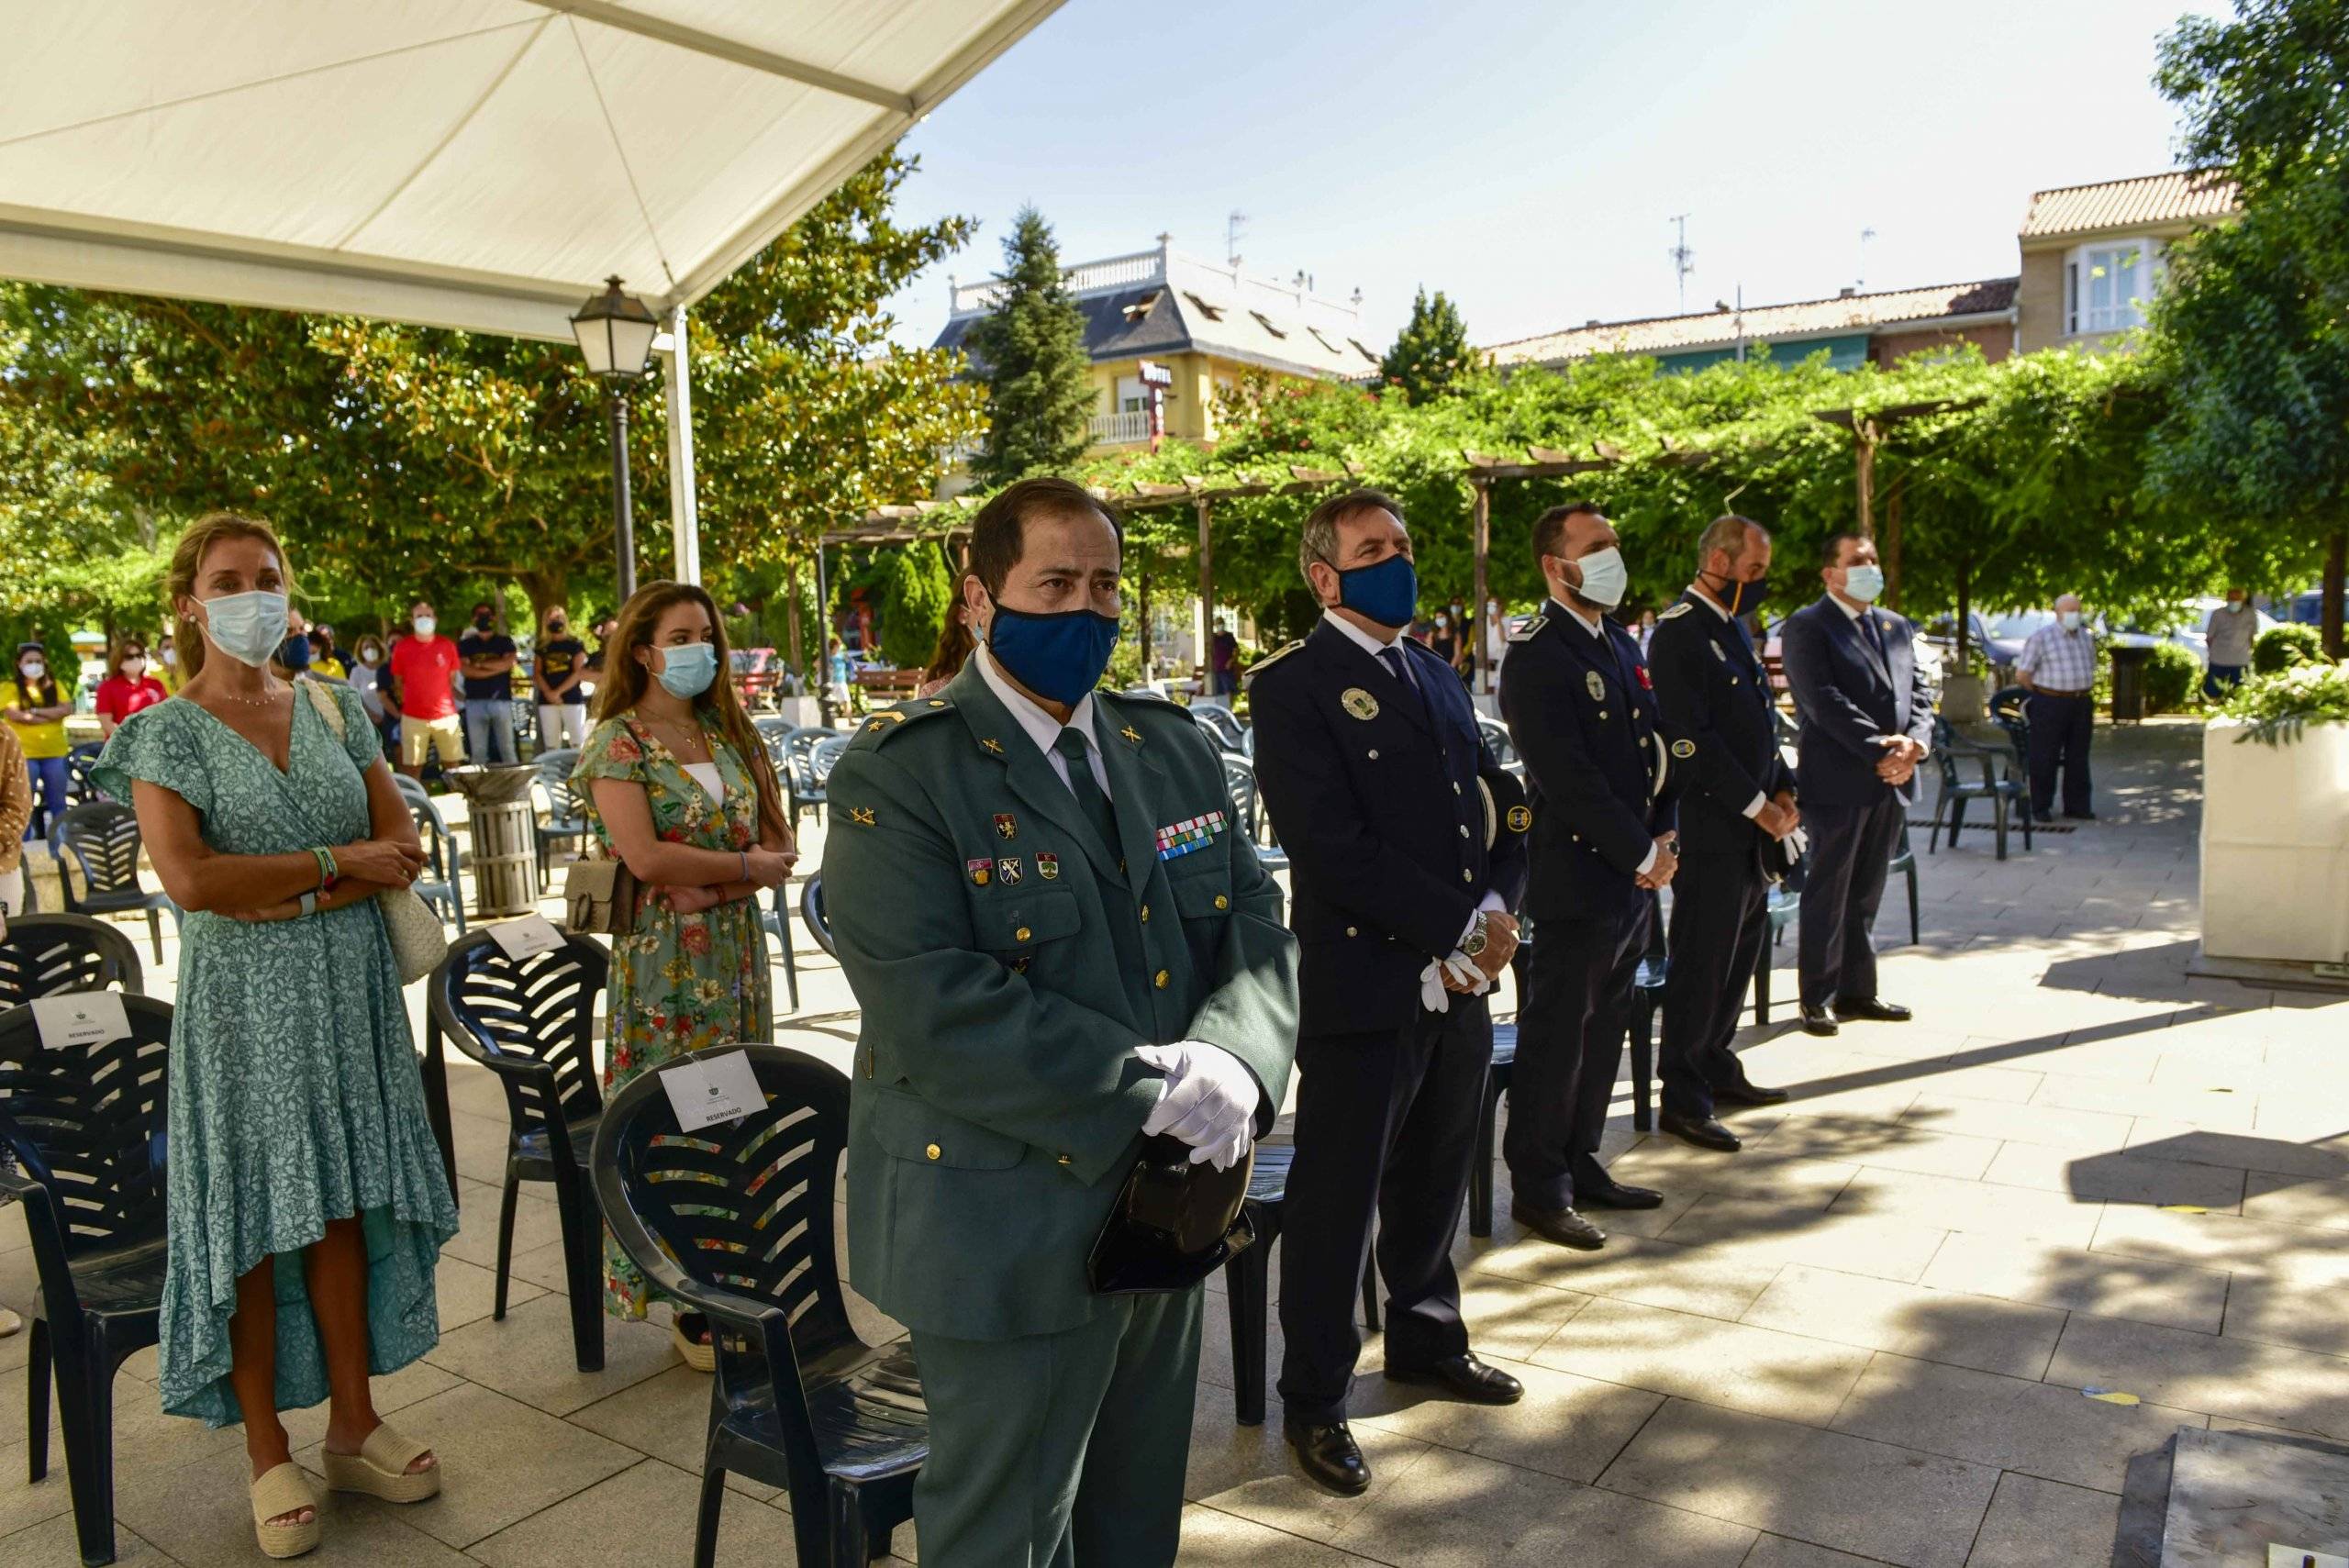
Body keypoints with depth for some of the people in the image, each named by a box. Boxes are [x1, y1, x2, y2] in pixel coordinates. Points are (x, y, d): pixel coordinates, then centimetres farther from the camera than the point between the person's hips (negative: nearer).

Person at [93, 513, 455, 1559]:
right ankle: (268, 1454, 16)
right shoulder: (165, 734, -3)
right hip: (241, 1003, -3)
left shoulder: (335, 710, 8)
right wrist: (338, 863, -14)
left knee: (343, 1207, 9)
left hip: (348, 991, 3)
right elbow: (189, 878, -17)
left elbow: (401, 846, 2)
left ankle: (353, 1425, 21)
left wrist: (299, 899, -13)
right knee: (252, 1218, 3)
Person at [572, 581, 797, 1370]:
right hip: (665, 959, -6)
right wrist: (746, 865, -11)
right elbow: (645, 858, -19)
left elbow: (781, 842, 6)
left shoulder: (729, 733, 11)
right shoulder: (619, 741, -7)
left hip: (738, 949, 6)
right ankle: (692, 1310, 12)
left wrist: (714, 883, -11)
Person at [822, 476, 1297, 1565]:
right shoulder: (899, 775, -13)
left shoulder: (1172, 749, 8)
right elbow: (932, 1006, -23)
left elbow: (1254, 924, 4)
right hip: (1011, 1225, -6)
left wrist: (1233, 1063, -17)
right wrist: (1148, 1086, -24)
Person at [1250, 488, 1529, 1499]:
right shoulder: (1292, 686, -11)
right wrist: (1461, 927, -16)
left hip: (1459, 985, 7)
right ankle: (1314, 1403, 22)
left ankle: (1427, 1341, 42)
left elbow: (1498, 805, 12)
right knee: (1337, 1200, 6)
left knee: (1434, 1180, 21)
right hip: (1365, 987, -7)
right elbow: (1331, 848, -20)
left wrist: (1496, 910, -6)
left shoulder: (1435, 675, 15)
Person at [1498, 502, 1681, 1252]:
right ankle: (1537, 1188, 13)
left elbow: (1656, 746, 16)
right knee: (1556, 1037, 1)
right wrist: (1641, 854, -14)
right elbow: (1567, 779, -20)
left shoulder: (1622, 645, 14)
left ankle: (1581, 1165, 29)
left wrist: (1665, 834, 2)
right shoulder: (1537, 657, -15)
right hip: (1577, 879, -9)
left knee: (1604, 1032, 16)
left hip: (1632, 879, 9)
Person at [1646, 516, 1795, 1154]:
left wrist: (1783, 791, 5)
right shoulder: (1678, 634, -15)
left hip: (1753, 829, 9)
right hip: (1711, 828, -9)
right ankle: (1682, 1098, 7)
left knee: (1741, 951, 17)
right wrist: (1758, 807, -16)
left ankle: (1716, 1066, 31)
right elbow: (1694, 739, -20)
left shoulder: (1734, 626, 16)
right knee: (1702, 963, -3)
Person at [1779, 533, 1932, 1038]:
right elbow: (1824, 701, -16)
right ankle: (1816, 999, 10)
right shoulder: (1806, 627, -6)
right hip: (1838, 781, -7)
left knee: (1866, 894, 13)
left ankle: (1857, 991, 22)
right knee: (1827, 895, 1)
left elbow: (1919, 692, 12)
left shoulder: (1896, 627, 17)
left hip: (1891, 780, 7)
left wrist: (1914, 742, -8)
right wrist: (1880, 751, -18)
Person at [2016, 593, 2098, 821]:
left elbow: (2090, 670, 21)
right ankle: (2041, 807, 9)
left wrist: (2086, 696, 13)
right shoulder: (2041, 637, -7)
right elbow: (2022, 674, -7)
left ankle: (2077, 806, 16)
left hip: (2081, 705, 5)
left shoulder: (2086, 637, 11)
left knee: (2078, 758, 9)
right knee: (2045, 758, 0)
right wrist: (2043, 694, 3)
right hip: (2049, 706, -5)